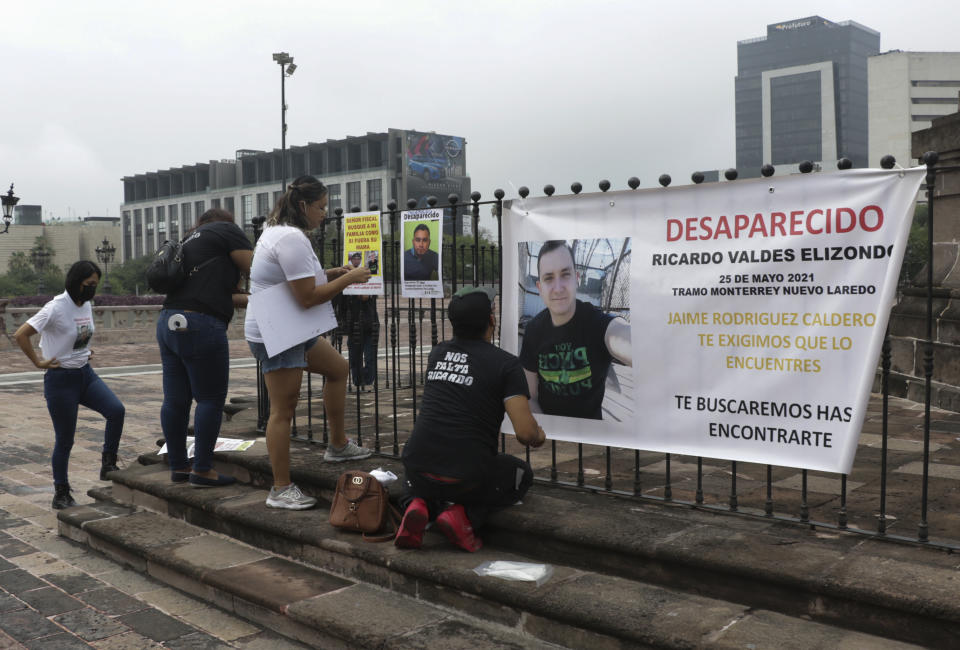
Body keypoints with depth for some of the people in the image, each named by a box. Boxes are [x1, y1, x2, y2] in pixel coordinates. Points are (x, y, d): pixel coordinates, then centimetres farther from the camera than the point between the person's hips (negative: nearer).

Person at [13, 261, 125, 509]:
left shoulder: (86, 305, 5)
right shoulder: (56, 309, -18)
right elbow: (20, 335, -22)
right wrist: (39, 362, -16)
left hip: (86, 373, 6)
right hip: (61, 379, -6)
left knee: (116, 410, -16)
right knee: (64, 440, 2)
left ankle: (108, 464, -1)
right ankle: (61, 494, 17)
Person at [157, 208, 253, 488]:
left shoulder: (189, 241, 28)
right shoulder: (226, 229, 5)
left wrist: (248, 299, 25)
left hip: (168, 323, 9)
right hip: (200, 326, -9)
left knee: (175, 400, 12)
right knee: (211, 399, -1)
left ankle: (178, 466, 21)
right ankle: (202, 470, 3)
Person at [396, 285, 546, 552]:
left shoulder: (438, 353, 10)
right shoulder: (506, 363, -6)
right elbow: (525, 432, -12)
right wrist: (539, 437, 12)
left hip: (419, 468, 4)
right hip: (468, 477, -4)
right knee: (522, 474, 27)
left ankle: (417, 504, 4)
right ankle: (464, 515, 0)